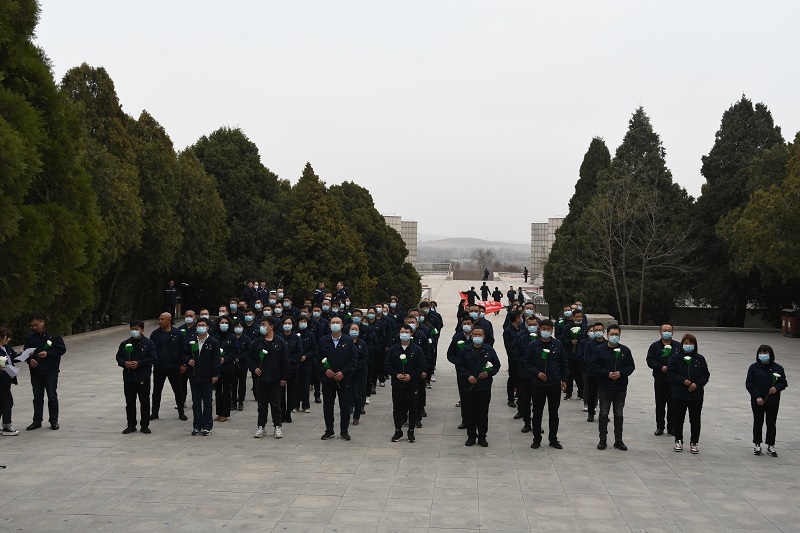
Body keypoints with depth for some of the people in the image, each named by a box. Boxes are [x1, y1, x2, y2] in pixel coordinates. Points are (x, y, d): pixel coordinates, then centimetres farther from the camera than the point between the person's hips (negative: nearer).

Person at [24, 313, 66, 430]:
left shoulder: (53, 335, -7)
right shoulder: (31, 337, 6)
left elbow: (62, 349, -8)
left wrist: (48, 354, -19)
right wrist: (29, 360, -7)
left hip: (51, 372, -4)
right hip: (35, 372, 4)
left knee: (52, 397, 3)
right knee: (37, 398, 11)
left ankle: (54, 421, 12)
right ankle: (37, 421, 19)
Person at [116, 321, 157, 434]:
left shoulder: (149, 343, -2)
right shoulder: (125, 344, 9)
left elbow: (153, 358, -8)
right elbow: (119, 357, 10)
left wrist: (139, 363, -18)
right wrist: (124, 363, -11)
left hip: (143, 378, -3)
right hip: (128, 378, 3)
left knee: (145, 402, 3)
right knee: (130, 402, 8)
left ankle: (144, 425, 12)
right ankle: (131, 425, 17)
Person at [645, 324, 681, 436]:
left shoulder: (678, 346, 7)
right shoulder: (655, 346, 5)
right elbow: (650, 361, -3)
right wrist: (661, 367, -17)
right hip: (660, 381, 0)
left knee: (673, 406, 4)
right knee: (660, 405, 6)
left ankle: (671, 427, 14)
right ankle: (660, 427, 15)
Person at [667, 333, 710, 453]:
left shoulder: (700, 359, 4)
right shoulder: (675, 358, 0)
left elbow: (706, 375, 3)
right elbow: (670, 373, -6)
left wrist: (697, 384, -13)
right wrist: (683, 381, -18)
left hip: (696, 395, 1)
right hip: (679, 395, -1)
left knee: (695, 420, 5)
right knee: (678, 419, 8)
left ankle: (694, 443, 16)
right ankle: (678, 441, 21)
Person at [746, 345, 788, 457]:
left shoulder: (778, 368, 0)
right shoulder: (754, 367, -3)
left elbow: (784, 383, 5)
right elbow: (749, 383, -6)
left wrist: (777, 388, -17)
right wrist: (757, 396, -15)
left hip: (773, 402, 1)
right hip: (757, 401, -1)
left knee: (771, 424, 7)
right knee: (758, 423, 8)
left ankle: (770, 446, 16)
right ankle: (757, 445, 19)